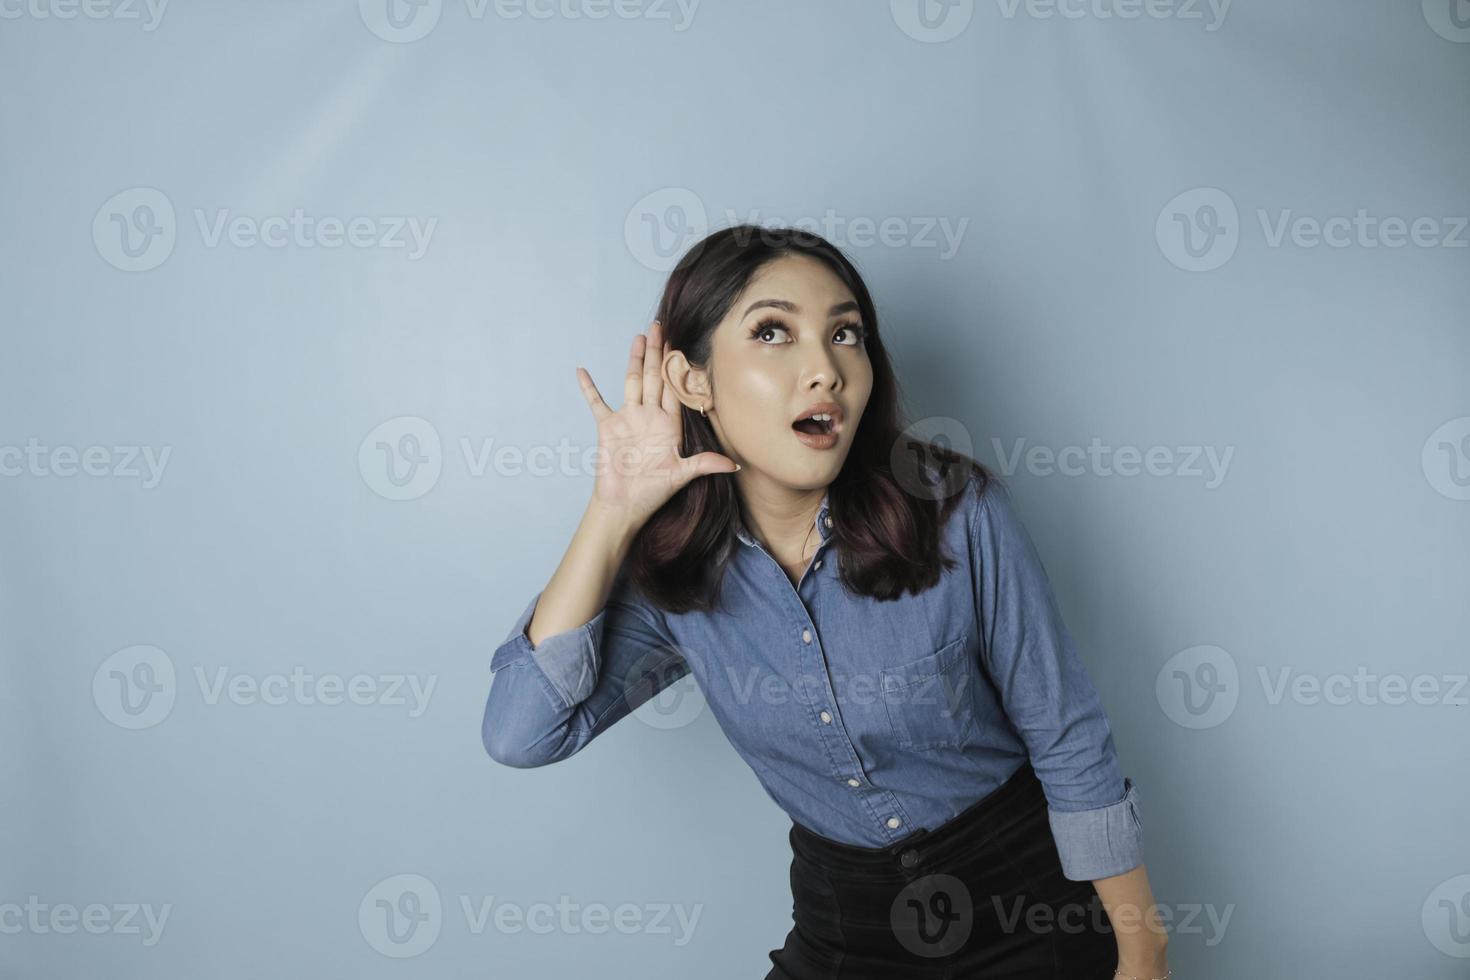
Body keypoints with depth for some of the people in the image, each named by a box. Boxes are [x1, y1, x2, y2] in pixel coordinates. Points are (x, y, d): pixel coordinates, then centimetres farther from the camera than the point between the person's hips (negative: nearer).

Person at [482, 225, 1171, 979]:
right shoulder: (675, 573, -13)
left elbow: (1071, 745, -13)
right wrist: (612, 514, -24)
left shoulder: (958, 513, -21)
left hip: (1026, 894, -2)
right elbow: (520, 736, -21)